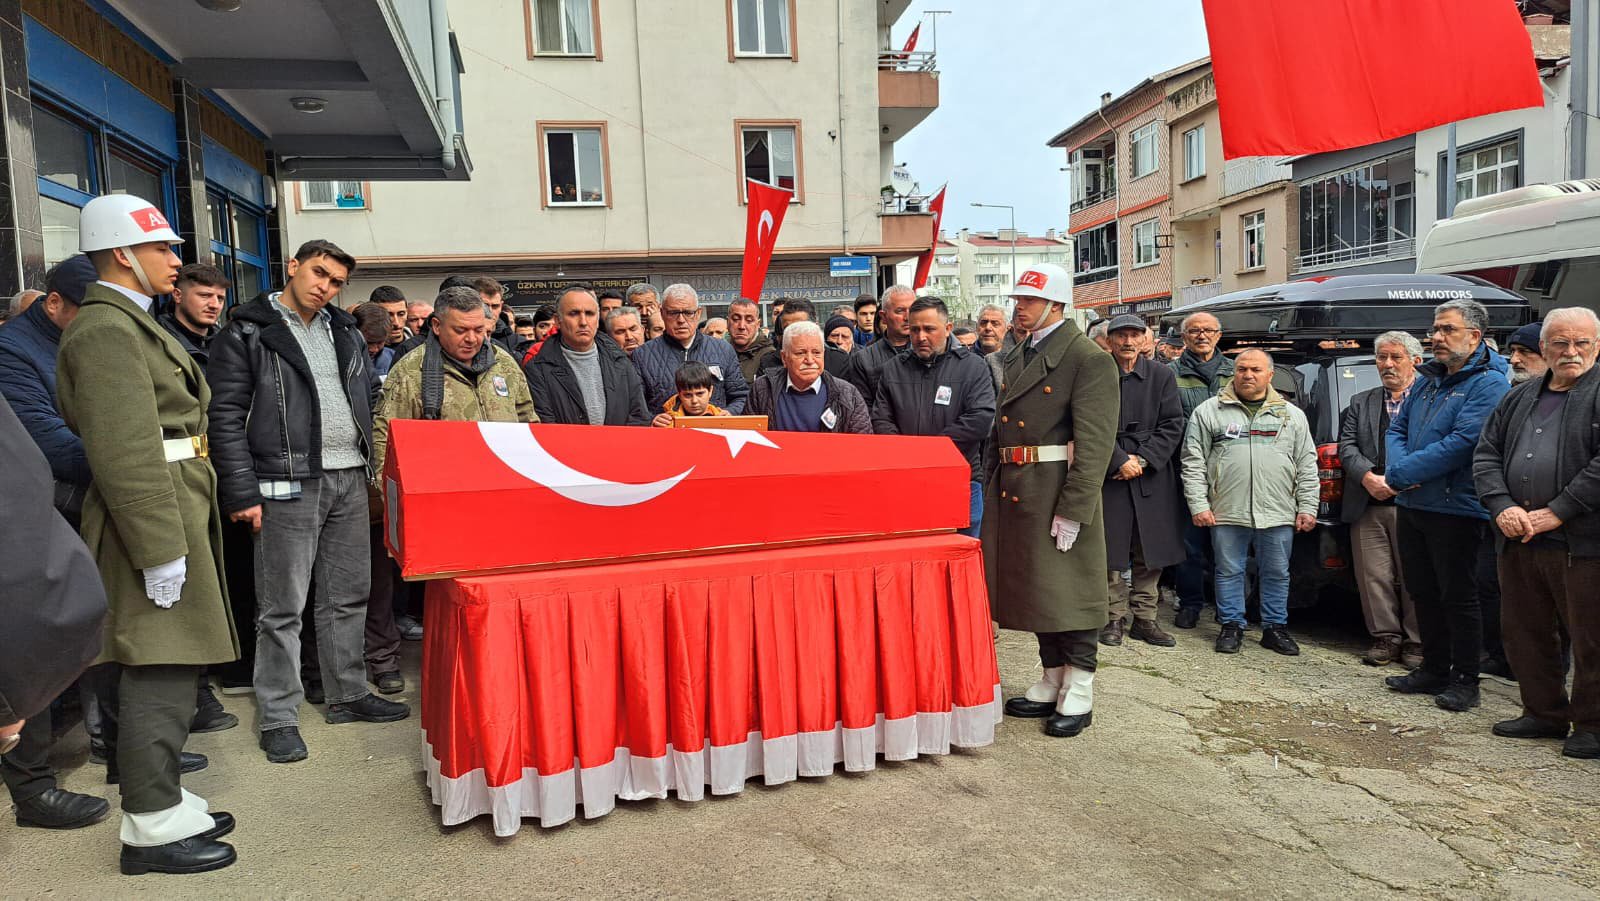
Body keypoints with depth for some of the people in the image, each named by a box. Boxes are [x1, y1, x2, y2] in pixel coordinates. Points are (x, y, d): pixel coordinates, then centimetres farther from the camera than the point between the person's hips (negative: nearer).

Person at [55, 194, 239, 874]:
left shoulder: (131, 324, 19)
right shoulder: (106, 330, -14)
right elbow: (126, 453, -21)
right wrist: (160, 550, -22)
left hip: (177, 513, 10)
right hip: (153, 519, -10)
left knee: (168, 670, 16)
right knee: (160, 674, -4)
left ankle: (163, 799, 27)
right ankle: (152, 829, 6)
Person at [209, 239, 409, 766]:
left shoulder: (346, 333, 15)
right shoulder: (248, 333, -3)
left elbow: (372, 401, 21)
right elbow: (227, 416, -7)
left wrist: (376, 467, 11)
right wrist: (243, 493, -13)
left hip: (350, 481, 6)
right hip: (288, 485, -6)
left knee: (348, 597, 13)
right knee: (282, 607, 0)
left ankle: (348, 694, 26)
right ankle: (279, 718, 10)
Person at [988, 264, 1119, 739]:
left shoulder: (1088, 359, -10)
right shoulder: (1016, 356, 15)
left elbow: (1095, 442, -16)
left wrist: (1073, 510, -20)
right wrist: (991, 486, 12)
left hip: (1058, 492, -8)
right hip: (1014, 492, 8)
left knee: (1068, 590, 1)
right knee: (1033, 587, 15)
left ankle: (1078, 694, 14)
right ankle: (1052, 682, 28)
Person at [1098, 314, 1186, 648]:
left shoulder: (1162, 376, 8)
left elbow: (1172, 425, 3)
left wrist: (1143, 459, -8)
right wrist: (1120, 461, -12)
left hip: (1153, 475, 2)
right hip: (1109, 474, -2)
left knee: (1150, 553, 6)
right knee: (1112, 550, 1)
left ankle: (1145, 618, 16)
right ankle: (1115, 618, 12)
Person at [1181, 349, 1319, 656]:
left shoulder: (1292, 415, 12)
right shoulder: (1209, 412, 4)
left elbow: (1307, 466, 11)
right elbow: (1193, 462, 1)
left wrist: (1307, 507, 3)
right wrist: (1198, 504, -6)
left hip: (1278, 515, 2)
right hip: (1227, 514, -1)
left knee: (1277, 574, 9)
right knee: (1229, 572, 5)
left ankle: (1275, 628, 22)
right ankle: (1232, 626, 18)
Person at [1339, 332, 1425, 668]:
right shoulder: (1360, 403, 17)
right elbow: (1346, 446, 8)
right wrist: (1367, 477, -10)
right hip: (1368, 507, 4)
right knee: (1374, 577, 5)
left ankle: (1416, 643, 13)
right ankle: (1386, 638, 16)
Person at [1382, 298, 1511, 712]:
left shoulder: (1489, 383, -11)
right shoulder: (1428, 380, 14)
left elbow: (1463, 442, -21)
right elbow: (1397, 429, 14)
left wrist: (1402, 473, -17)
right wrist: (1399, 467, -7)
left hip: (1455, 508, -8)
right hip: (1411, 505, 8)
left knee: (1457, 596, 1)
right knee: (1423, 591, 14)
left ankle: (1464, 679, 13)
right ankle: (1434, 668, 27)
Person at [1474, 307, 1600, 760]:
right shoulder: (1519, 398, 16)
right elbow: (1486, 454, 12)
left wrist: (1557, 512, -17)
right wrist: (1502, 507, -4)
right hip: (1519, 541, 6)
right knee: (1525, 634, 14)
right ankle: (1544, 713, 29)